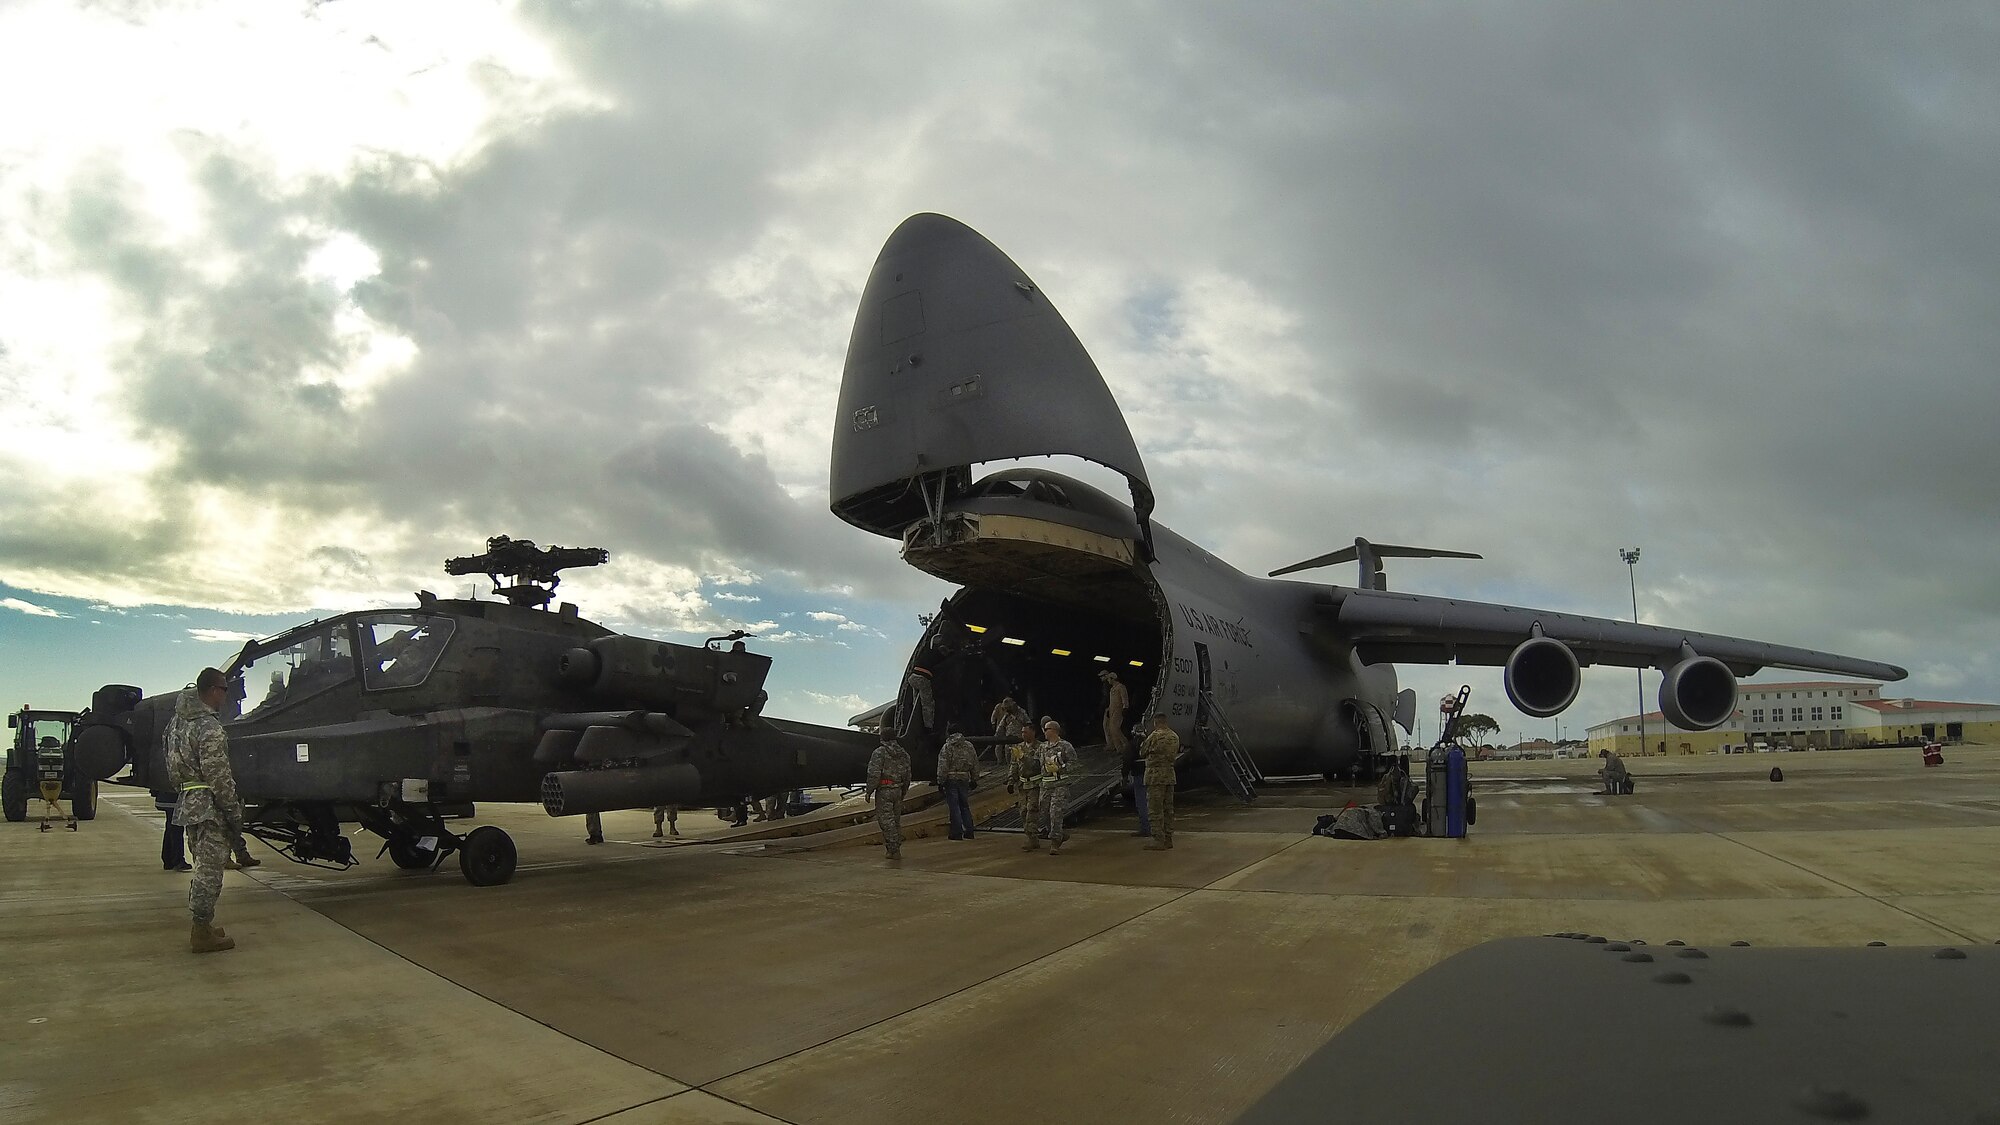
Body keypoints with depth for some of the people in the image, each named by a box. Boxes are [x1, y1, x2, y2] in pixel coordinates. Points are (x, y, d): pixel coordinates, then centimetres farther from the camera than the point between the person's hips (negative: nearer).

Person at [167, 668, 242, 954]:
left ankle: (201, 924, 27)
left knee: (203, 867, 19)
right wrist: (235, 814, -13)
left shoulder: (178, 721, 11)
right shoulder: (209, 727, -18)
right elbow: (219, 777, -19)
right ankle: (202, 933, 2)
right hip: (209, 807, -10)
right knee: (209, 870, -3)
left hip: (188, 803, 10)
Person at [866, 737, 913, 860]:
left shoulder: (879, 752, -8)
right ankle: (896, 848, 20)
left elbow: (874, 774, -14)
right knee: (896, 820, 15)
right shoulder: (904, 754, 12)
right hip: (898, 790, 6)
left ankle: (894, 851, -7)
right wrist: (903, 793, 23)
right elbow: (907, 776, 15)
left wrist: (869, 791, -8)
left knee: (886, 821, -4)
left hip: (884, 791, -6)